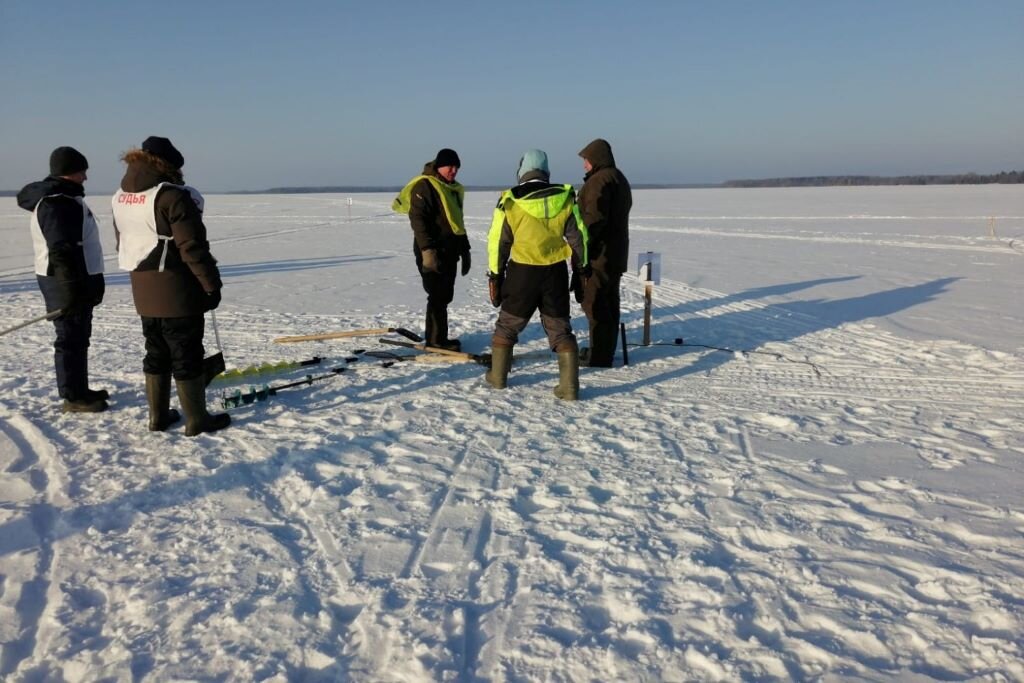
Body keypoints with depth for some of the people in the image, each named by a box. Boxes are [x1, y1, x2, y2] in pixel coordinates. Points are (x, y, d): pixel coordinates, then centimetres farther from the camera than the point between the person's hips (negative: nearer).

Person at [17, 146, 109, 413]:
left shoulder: (65, 198, 15)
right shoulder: (57, 203, -19)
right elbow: (62, 250, -26)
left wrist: (88, 284, 25)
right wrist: (72, 289, -27)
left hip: (77, 280, 11)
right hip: (66, 283, -11)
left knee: (79, 336, 16)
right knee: (70, 339, -4)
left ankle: (80, 390, 26)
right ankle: (72, 397, 3)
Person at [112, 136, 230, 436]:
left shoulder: (121, 198, 8)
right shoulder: (172, 196, -18)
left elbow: (123, 244, 15)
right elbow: (192, 247, -20)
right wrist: (212, 284, -12)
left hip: (144, 292, 8)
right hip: (178, 293, -8)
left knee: (156, 353, 17)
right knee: (187, 356, 1)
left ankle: (158, 415, 24)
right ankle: (197, 420, 8)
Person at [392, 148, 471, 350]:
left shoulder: (453, 189, 19)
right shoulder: (424, 186, -10)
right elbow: (418, 219, -18)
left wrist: (464, 250, 23)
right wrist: (427, 250, -25)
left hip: (449, 252, 9)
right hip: (433, 253, -9)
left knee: (444, 296, 11)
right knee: (438, 296, -8)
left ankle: (437, 337, 19)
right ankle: (436, 340, -2)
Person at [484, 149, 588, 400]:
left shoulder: (509, 202, -5)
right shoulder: (564, 198, 0)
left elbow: (498, 241, -2)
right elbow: (578, 236, 4)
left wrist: (495, 273, 7)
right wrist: (581, 266, 16)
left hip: (522, 272, -1)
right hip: (556, 272, 2)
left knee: (508, 324, 16)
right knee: (560, 328, 9)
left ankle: (498, 376, 27)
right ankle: (569, 386, 4)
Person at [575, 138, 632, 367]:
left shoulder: (600, 180, -15)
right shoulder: (619, 180, 19)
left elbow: (594, 218, -25)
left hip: (599, 254, -11)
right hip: (614, 253, 11)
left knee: (594, 302, -7)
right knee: (607, 301, 14)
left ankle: (600, 355, -4)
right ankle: (604, 350, 22)